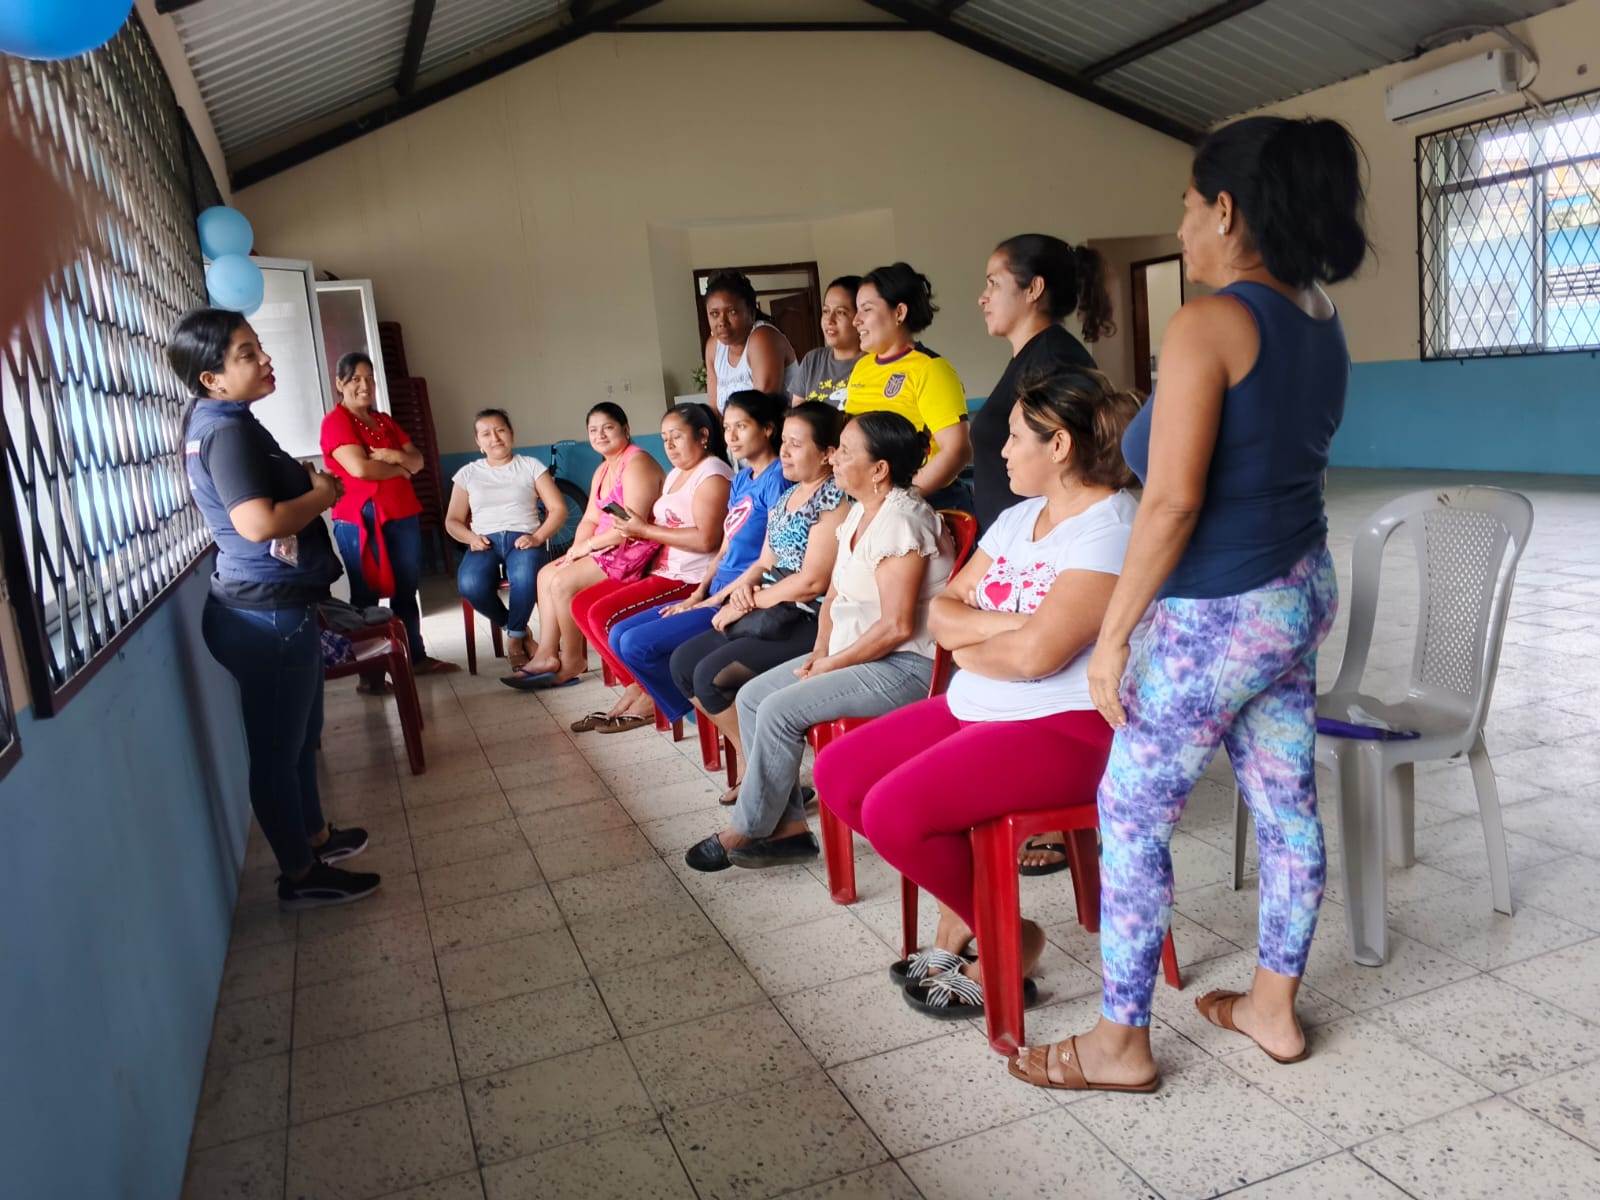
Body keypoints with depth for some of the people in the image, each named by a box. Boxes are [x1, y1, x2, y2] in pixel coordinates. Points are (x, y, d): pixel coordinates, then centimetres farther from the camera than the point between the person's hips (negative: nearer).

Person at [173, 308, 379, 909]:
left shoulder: (214, 420, 11)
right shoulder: (227, 429, -20)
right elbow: (258, 523, -31)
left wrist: (304, 483, 7)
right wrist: (322, 496, -15)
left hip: (274, 605, 10)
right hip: (268, 613, -10)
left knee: (300, 734, 23)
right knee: (278, 747, 3)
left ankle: (315, 835, 40)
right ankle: (301, 876, 17)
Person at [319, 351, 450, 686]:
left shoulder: (384, 420, 16)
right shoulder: (335, 422, -8)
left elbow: (418, 460, 11)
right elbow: (360, 467, -21)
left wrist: (396, 455, -12)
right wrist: (399, 468, -4)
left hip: (404, 516, 7)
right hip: (361, 520, -7)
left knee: (407, 591, 14)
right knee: (366, 596, -2)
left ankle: (416, 656, 25)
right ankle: (369, 673, 2)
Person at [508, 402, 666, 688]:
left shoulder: (637, 464, -15)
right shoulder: (603, 470, 17)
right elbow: (590, 519, 13)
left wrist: (588, 545, -15)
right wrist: (576, 550, -6)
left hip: (636, 550, -10)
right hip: (608, 547, 10)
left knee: (563, 583, -19)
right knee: (546, 574, 4)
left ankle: (572, 661, -4)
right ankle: (547, 654, 2)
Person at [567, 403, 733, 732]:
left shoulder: (712, 475, -11)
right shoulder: (676, 474, 21)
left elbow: (706, 539, -23)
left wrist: (645, 530, -16)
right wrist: (635, 526, -4)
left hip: (690, 580, -11)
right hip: (662, 571, 11)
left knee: (603, 614, -20)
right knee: (581, 604, 2)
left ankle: (651, 695, -4)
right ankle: (634, 686, 3)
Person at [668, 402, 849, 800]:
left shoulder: (834, 499, -14)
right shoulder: (787, 496, 16)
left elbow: (812, 581, -20)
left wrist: (752, 601, -12)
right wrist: (743, 586, -5)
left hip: (809, 623, -10)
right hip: (771, 616, 10)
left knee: (711, 675, -20)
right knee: (682, 662, 2)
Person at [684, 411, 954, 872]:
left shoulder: (900, 520, -20)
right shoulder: (859, 513, 10)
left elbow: (896, 626, -24)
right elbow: (835, 594, 16)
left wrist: (831, 665, -15)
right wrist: (820, 652, 0)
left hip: (905, 666, -10)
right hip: (856, 654, 10)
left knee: (780, 710, -20)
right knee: (751, 695, 1)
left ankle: (746, 832, 0)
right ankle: (788, 828, 3)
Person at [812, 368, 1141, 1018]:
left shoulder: (1113, 530, -16)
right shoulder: (1018, 518, 13)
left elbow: (1035, 653, -26)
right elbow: (941, 610, 8)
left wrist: (967, 645, -6)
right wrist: (999, 625, -12)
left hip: (1064, 728, -9)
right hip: (975, 708, 10)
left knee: (894, 812, -24)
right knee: (837, 774, 1)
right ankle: (965, 908, 14)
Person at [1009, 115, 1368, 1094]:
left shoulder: (1210, 324, -19)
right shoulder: (1321, 322, 7)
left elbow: (1173, 501, -24)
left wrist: (1112, 635, -18)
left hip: (1219, 614, -9)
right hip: (1303, 591, 9)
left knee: (1131, 815, 4)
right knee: (1287, 804, 17)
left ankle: (1121, 1042, 18)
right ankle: (1274, 1006, 35)